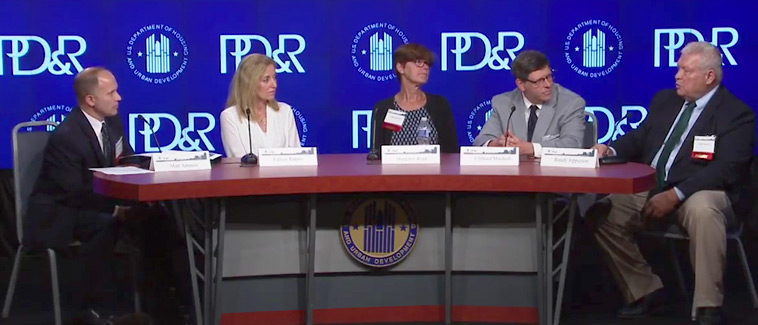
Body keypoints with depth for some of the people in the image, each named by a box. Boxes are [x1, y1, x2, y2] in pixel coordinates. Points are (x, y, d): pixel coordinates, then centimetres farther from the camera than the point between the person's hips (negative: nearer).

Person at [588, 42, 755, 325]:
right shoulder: (665, 100, 14)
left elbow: (725, 170, -18)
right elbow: (639, 140, 19)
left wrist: (675, 195, -26)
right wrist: (610, 150, -6)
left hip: (701, 193, -6)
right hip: (649, 189, 6)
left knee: (703, 211, -40)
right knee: (601, 214, -13)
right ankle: (645, 291, 3)